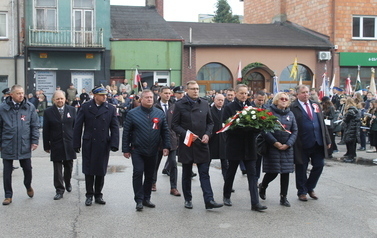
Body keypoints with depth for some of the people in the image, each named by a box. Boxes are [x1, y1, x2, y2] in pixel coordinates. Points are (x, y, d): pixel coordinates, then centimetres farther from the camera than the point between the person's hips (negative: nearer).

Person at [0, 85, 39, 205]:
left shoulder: (30, 107, -1)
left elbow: (35, 126, 3)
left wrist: (34, 141, -2)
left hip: (24, 145, 0)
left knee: (27, 168, 9)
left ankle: (28, 186, 40)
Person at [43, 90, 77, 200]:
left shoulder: (72, 110, 4)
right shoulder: (48, 112, -1)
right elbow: (46, 131, 0)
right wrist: (46, 145, -1)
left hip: (69, 144, 2)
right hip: (56, 145, -2)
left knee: (69, 166, 14)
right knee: (57, 169, 0)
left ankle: (68, 183, 39)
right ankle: (59, 190, 8)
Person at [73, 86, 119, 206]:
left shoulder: (111, 109, 3)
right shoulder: (85, 107, -1)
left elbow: (115, 128, 3)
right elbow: (77, 126, 1)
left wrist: (114, 144, -8)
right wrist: (76, 144, -2)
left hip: (104, 145, 1)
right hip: (89, 145, -1)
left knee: (101, 171, 9)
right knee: (89, 171, 5)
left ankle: (98, 195, 22)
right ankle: (89, 195, 17)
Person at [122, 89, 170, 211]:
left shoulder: (160, 113, 6)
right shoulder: (132, 113, -2)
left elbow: (165, 131, 9)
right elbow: (126, 132, -1)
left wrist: (166, 146, 0)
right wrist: (126, 149, -3)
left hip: (153, 151, 3)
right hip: (137, 151, -3)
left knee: (149, 175, 10)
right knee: (138, 173, -10)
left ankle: (146, 198, 23)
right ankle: (139, 200, -1)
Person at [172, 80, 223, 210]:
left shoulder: (204, 104, 7)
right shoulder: (180, 105, -3)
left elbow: (210, 122, 13)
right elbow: (174, 124, -3)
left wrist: (207, 134, -5)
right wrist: (186, 134, -16)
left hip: (202, 144, 2)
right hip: (186, 145, -2)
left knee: (205, 174, -2)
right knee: (186, 174, 10)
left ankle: (209, 200, -4)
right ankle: (188, 199, 22)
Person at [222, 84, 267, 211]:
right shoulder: (229, 107, -3)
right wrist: (241, 127, -22)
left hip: (249, 146, 3)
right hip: (234, 145, -3)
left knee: (252, 174, -2)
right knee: (231, 172, 11)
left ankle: (255, 203, -4)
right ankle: (226, 196, 30)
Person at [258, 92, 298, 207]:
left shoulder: (290, 114, 10)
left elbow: (295, 131, 8)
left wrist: (288, 144, -6)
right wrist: (275, 143, -14)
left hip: (287, 148, 4)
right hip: (272, 147, -4)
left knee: (286, 173, 3)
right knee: (273, 172, -3)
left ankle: (283, 198, 14)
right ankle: (263, 186, 29)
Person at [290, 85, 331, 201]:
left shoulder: (315, 105, 13)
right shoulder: (293, 107, -6)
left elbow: (322, 123, 14)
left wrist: (327, 140, 11)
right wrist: (293, 143, -13)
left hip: (318, 142, 5)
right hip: (303, 144, -5)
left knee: (319, 165, 8)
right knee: (301, 168, 6)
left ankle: (310, 188, 28)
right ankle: (302, 192, 22)